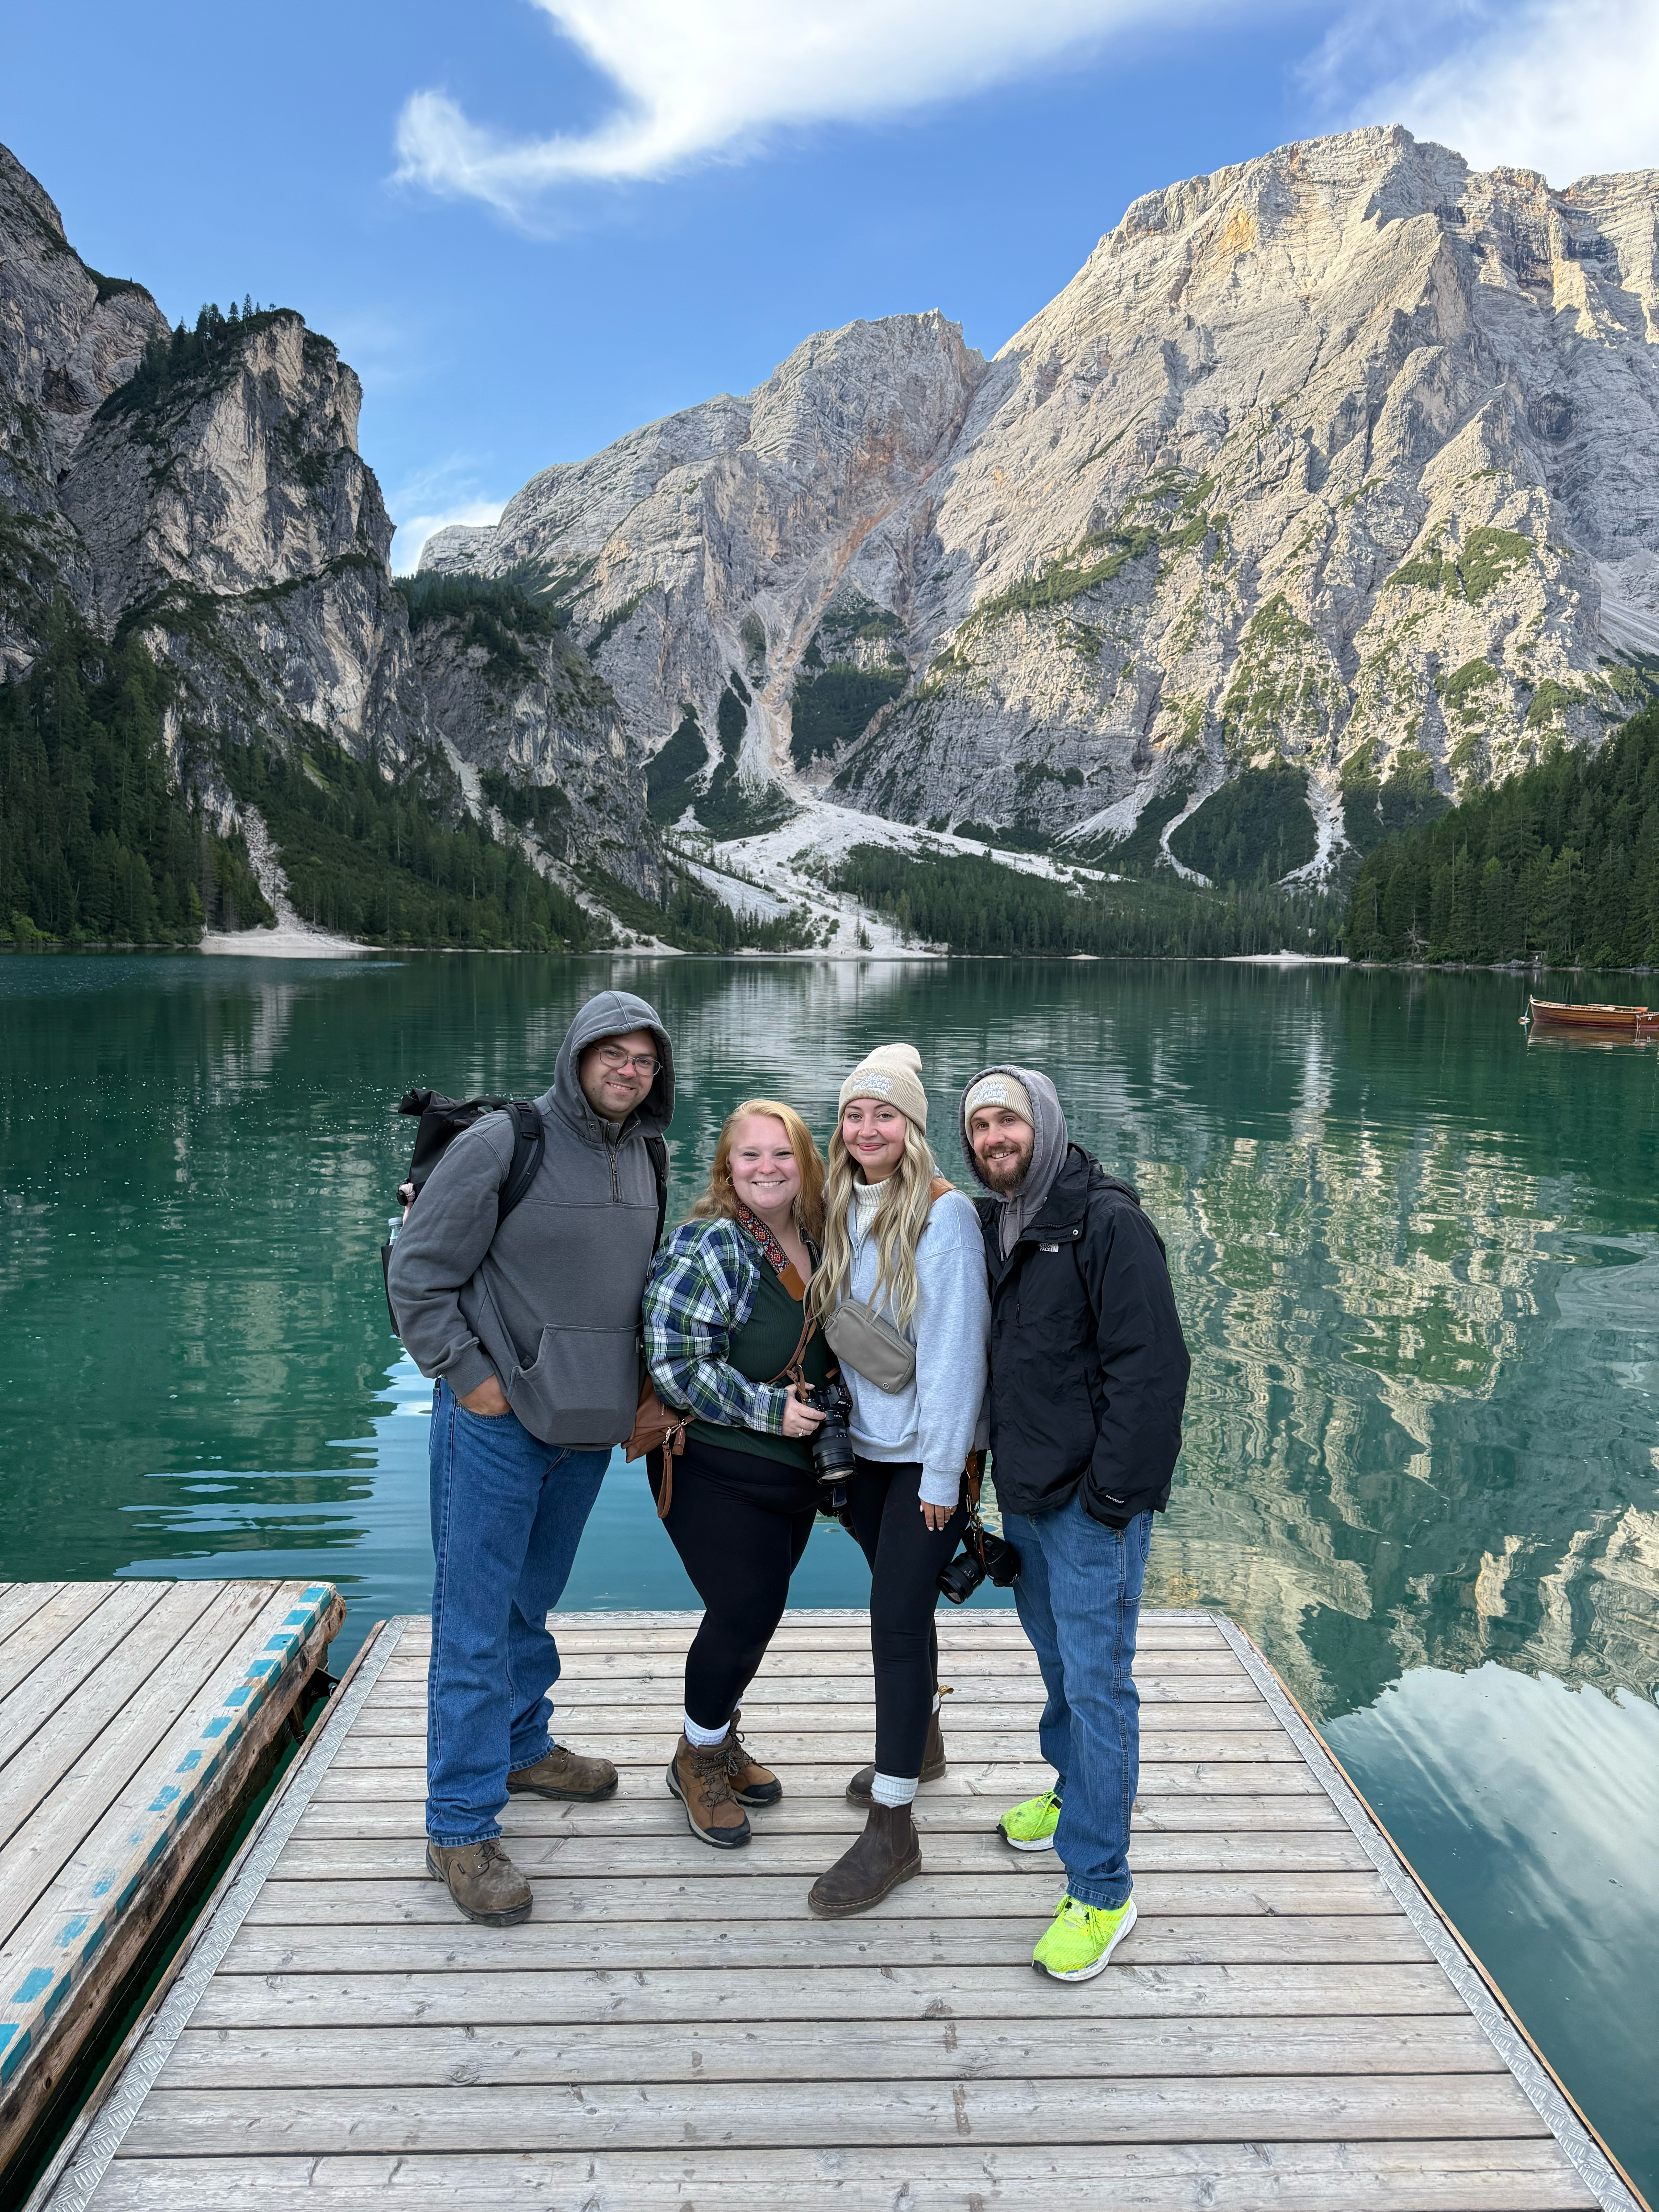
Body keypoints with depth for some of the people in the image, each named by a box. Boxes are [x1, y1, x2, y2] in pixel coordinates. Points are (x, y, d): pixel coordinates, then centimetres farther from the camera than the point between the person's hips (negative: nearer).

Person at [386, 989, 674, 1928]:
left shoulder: (647, 1157, 6)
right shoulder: (502, 1144, -14)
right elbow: (417, 1275, -11)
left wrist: (644, 1383, 11)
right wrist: (469, 1377, -12)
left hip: (588, 1422, 6)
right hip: (498, 1420, -6)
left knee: (534, 1598, 21)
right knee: (476, 1619, -1)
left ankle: (523, 1746, 40)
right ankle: (461, 1827, 9)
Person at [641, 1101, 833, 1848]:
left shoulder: (815, 1243, 6)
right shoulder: (706, 1246, -17)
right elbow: (674, 1363, -22)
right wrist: (767, 1409, -20)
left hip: (795, 1470, 7)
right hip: (718, 1471, -7)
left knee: (757, 1610, 15)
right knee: (745, 1612, -6)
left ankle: (720, 1738, 39)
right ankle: (697, 1758, 20)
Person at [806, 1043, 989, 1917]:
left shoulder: (943, 1212, -16)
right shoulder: (843, 1211, 4)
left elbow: (954, 1344, -17)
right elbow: (837, 1325, 10)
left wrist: (943, 1470, -17)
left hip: (928, 1451, -6)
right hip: (867, 1444, 6)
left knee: (896, 1616, -6)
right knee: (898, 1601, 20)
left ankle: (891, 1831, 5)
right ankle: (918, 1742, 44)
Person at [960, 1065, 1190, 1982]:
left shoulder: (1105, 1220, -15)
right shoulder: (992, 1226, 10)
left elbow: (1150, 1366, -20)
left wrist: (1112, 1495, -20)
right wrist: (996, 1466, 14)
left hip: (1090, 1504, -8)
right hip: (1022, 1494, 8)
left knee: (1097, 1682, -2)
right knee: (1058, 1658, 23)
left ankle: (1101, 1891, 8)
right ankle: (1072, 1792, 44)